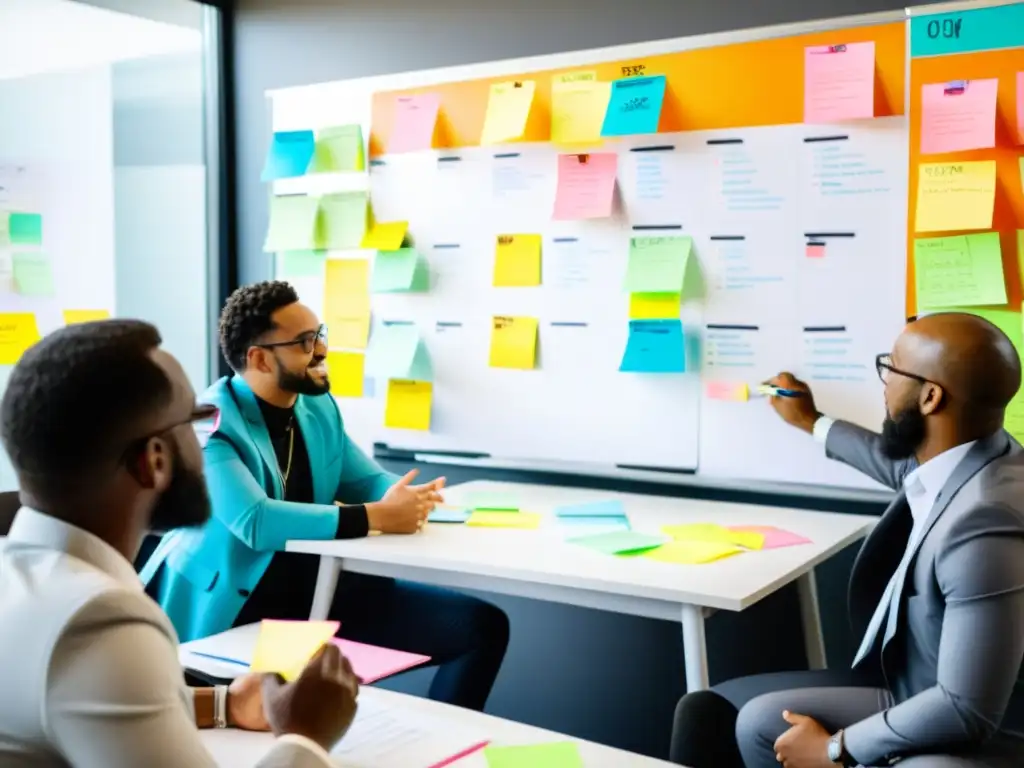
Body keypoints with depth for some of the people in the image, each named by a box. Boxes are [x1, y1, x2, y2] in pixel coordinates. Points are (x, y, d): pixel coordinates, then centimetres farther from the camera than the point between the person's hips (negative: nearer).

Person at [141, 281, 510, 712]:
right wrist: (375, 517, -26)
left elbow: (367, 480, 17)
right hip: (235, 609, -7)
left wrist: (406, 499, -9)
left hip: (317, 589, 7)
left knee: (481, 625, -1)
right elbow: (256, 522, -29)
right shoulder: (211, 423, -15)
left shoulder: (319, 407, 8)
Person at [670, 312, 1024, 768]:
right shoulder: (961, 455, -4)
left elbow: (966, 712, -29)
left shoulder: (983, 527, -33)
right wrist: (811, 423, 37)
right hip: (906, 684, 9)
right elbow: (903, 466, 23)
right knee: (705, 709, 4)